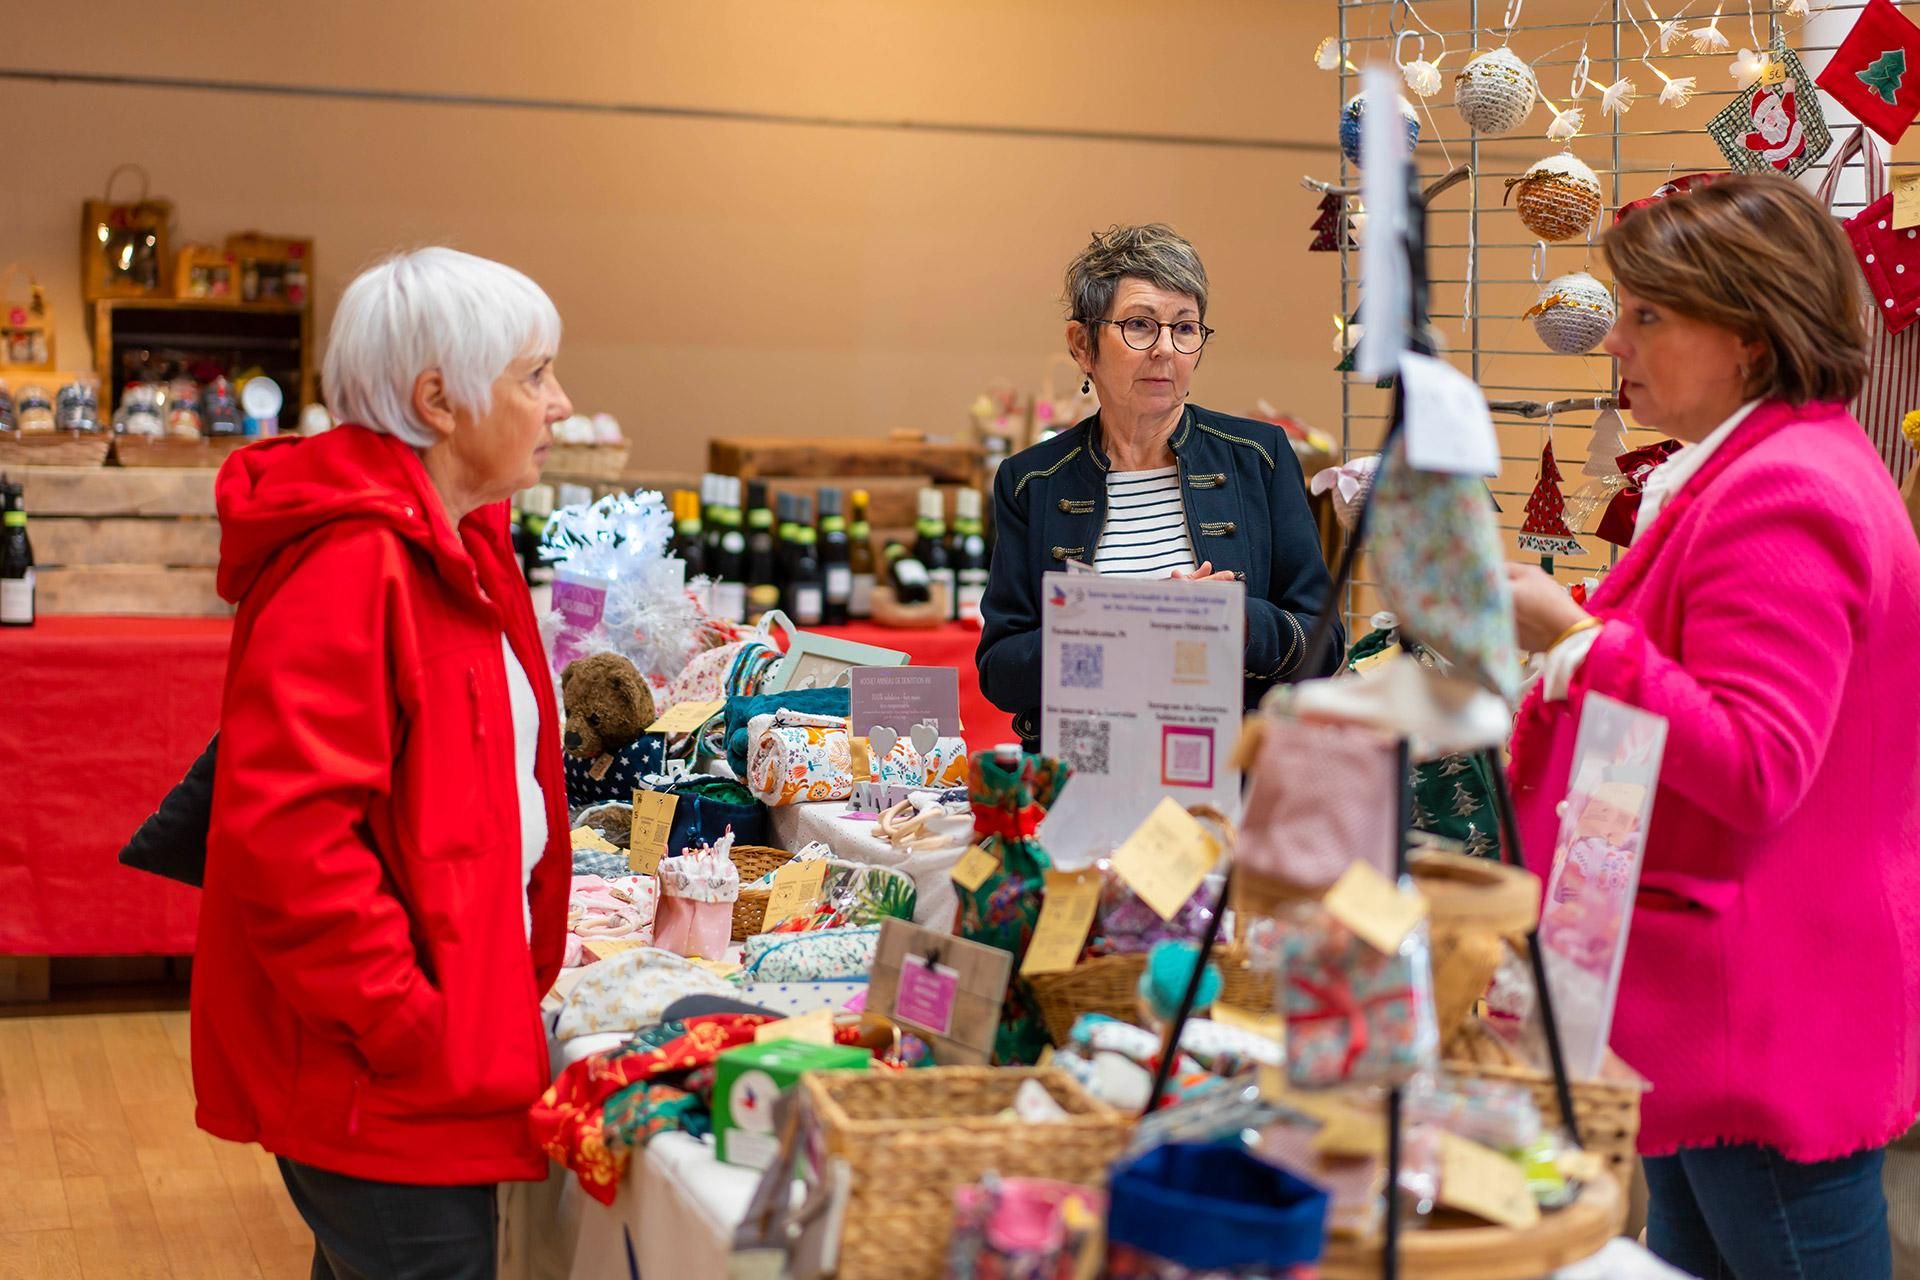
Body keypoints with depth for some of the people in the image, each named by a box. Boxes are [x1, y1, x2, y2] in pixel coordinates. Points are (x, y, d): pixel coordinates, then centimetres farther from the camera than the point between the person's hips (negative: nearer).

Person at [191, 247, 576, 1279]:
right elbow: (285, 834, -28)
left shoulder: (454, 547, 12)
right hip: (376, 1079, -10)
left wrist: (510, 989, 14)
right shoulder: (349, 565, -21)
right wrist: (412, 1032, -22)